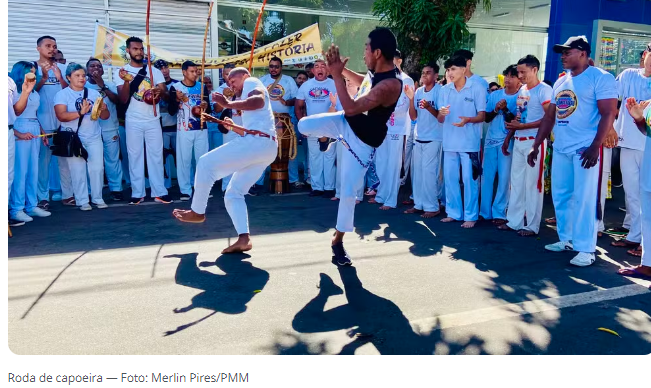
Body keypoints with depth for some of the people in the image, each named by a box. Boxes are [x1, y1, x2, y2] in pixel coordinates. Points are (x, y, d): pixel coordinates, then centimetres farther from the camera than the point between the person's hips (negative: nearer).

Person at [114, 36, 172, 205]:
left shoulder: (154, 71, 7)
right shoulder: (121, 72, 1)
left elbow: (166, 94, 2)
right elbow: (123, 100, -6)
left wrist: (160, 92, -22)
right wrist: (126, 81, -22)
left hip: (153, 120, 2)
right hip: (133, 121, -1)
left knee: (156, 155, 2)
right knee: (135, 156, 2)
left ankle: (159, 192, 6)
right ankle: (137, 193, 8)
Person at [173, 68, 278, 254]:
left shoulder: (251, 82, 7)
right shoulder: (249, 92, 36)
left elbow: (259, 100, -18)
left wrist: (228, 104, -21)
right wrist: (233, 126, 31)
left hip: (256, 141, -11)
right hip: (266, 147, 11)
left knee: (206, 163, -5)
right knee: (233, 193, 8)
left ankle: (197, 212, 6)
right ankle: (244, 239, -6)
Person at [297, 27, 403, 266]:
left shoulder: (390, 84, -32)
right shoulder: (375, 71, -4)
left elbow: (351, 108, -37)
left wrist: (336, 75, -30)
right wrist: (341, 68, 9)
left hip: (363, 142, -7)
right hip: (346, 123, 7)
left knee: (349, 192, -1)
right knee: (304, 125, -6)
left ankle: (338, 240, 19)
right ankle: (331, 138, 30)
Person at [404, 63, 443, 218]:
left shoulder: (440, 90, -9)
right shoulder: (418, 91, 7)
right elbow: (413, 116, 5)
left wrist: (428, 107, -29)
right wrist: (411, 99, -9)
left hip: (433, 138, -7)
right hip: (418, 137, 7)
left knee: (429, 171, -8)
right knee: (417, 171, 10)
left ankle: (432, 207, 0)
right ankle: (419, 203, 19)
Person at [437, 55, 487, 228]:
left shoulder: (477, 87, -5)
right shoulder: (445, 90, 8)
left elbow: (482, 116, -6)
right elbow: (440, 120, 7)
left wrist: (468, 119, -26)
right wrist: (441, 113, -17)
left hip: (469, 142, -5)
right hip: (449, 141, 5)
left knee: (469, 179, -1)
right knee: (450, 178, 9)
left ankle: (470, 216, 7)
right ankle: (453, 213, 21)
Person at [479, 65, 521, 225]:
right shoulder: (494, 94, 9)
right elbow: (486, 118, 8)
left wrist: (505, 110, -18)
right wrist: (496, 109, -10)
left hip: (508, 141, -4)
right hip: (491, 140, 4)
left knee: (504, 178, -2)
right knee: (486, 176, 6)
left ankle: (499, 213, 5)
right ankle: (485, 211, 15)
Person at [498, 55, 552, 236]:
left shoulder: (544, 90, -8)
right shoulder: (522, 90, 15)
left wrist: (521, 126, -18)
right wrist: (508, 137, 13)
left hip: (534, 141, -7)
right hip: (518, 141, 8)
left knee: (533, 184, -2)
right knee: (516, 182, 8)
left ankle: (532, 225, 6)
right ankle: (514, 221, 15)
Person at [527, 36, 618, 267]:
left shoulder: (600, 78, -5)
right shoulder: (560, 82, 17)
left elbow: (608, 114, -12)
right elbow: (549, 116, 19)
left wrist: (595, 147, -21)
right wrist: (536, 146, 14)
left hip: (585, 149, -7)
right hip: (560, 149, 7)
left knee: (583, 199, -6)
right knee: (560, 196, 10)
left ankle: (586, 249, 2)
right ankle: (567, 239, 24)